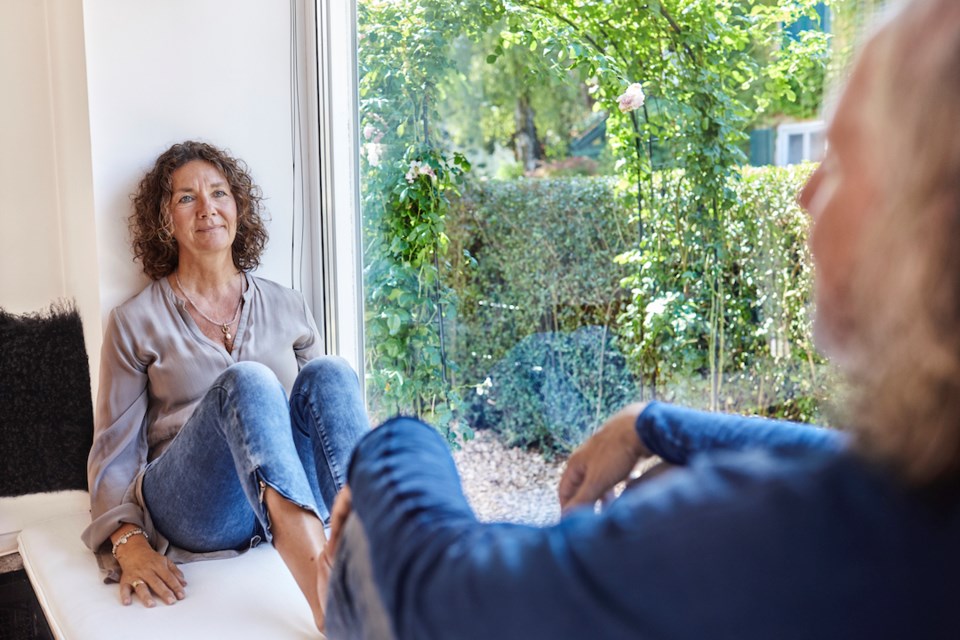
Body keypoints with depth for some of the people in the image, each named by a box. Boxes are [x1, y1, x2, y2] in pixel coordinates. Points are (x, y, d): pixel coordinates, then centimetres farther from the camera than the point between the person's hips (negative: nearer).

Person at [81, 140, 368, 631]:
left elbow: (329, 402, 17)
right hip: (190, 510, -2)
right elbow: (115, 449, 6)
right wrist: (129, 541, -11)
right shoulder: (136, 322, 9)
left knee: (327, 373, -27)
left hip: (292, 501, 3)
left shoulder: (287, 308, 15)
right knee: (246, 382, -32)